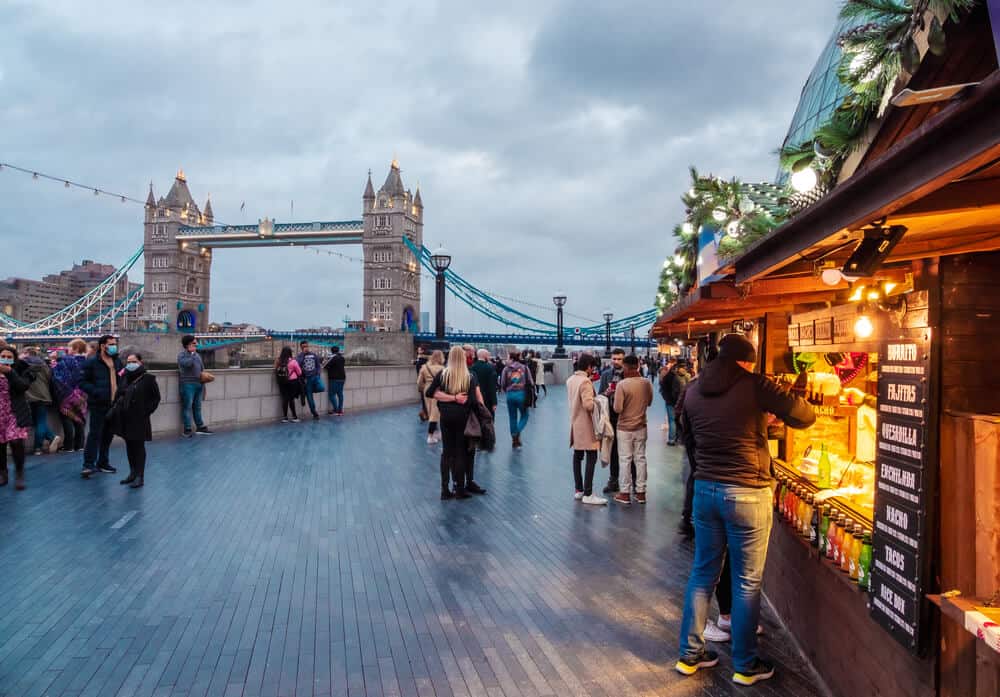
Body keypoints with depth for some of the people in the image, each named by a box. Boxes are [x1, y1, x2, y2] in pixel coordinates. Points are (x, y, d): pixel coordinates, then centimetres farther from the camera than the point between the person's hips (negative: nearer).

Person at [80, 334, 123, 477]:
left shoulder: (118, 362, 13)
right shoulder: (91, 363, -5)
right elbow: (83, 382, -9)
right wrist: (96, 392, -21)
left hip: (114, 404, 6)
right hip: (98, 405, -6)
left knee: (108, 434, 12)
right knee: (95, 434, -8)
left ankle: (102, 462, 23)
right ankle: (88, 464, -4)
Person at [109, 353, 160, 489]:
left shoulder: (148, 378, -7)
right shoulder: (126, 378, 10)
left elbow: (156, 398, -5)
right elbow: (119, 395, 17)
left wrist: (146, 411, -12)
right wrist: (115, 409, 4)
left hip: (138, 419, -6)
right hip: (125, 418, 6)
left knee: (139, 447, -2)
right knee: (129, 446, 13)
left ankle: (140, 477, 2)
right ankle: (132, 473, 24)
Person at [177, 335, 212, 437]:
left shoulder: (197, 355, 17)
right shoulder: (182, 355, -4)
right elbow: (187, 363, -24)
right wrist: (192, 354, -13)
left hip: (199, 384, 7)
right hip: (188, 384, -7)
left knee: (197, 407, 13)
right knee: (187, 407, -1)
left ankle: (200, 427, 18)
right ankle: (187, 430, 5)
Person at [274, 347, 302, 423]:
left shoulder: (278, 361, -3)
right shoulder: (293, 361, -11)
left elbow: (276, 371, 6)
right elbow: (299, 372, -1)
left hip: (281, 382, 3)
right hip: (292, 382, -3)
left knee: (284, 398, 7)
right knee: (291, 398, 2)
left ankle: (285, 417, 9)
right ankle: (294, 416, 7)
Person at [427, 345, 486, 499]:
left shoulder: (442, 374, -1)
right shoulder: (471, 376, -2)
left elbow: (431, 393, -10)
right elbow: (478, 398, -6)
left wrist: (453, 398, -10)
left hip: (446, 416, 1)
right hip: (464, 416, -1)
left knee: (447, 452, 10)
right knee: (462, 452, 7)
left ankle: (445, 490, 11)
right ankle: (460, 489, 12)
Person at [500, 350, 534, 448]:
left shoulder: (506, 369, 1)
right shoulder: (524, 368, 0)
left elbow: (503, 384, 2)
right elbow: (530, 382, -1)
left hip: (510, 395, 1)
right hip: (522, 394, -1)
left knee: (512, 417, 12)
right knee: (524, 415, 14)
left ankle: (514, 440, 16)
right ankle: (518, 432, -11)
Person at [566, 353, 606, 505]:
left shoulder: (570, 380, 7)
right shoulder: (585, 381, -19)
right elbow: (588, 404, -25)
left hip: (575, 423, 9)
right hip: (586, 424, -9)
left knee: (577, 456, 14)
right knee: (591, 458, -5)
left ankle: (578, 490, 21)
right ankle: (588, 494, -5)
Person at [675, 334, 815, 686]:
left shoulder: (694, 390, 5)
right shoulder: (754, 385, -11)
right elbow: (804, 416, -9)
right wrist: (772, 412, 11)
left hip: (705, 489, 5)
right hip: (747, 494, -5)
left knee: (703, 572, 16)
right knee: (747, 581, 8)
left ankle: (690, 654, 26)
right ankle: (745, 665, 21)